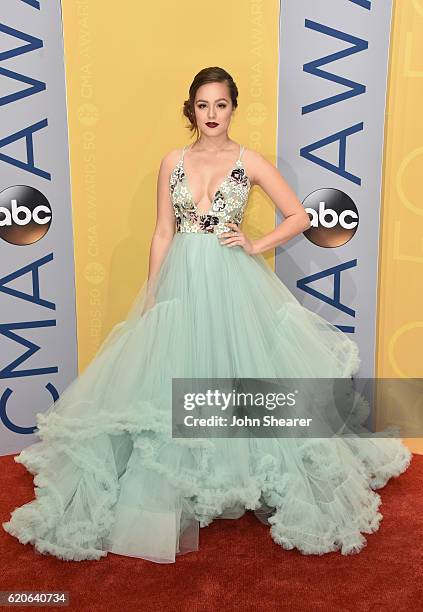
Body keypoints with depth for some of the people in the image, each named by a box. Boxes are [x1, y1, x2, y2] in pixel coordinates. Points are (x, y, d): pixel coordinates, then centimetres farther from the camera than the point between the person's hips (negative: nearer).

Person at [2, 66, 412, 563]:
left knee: (238, 377, 3)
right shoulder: (173, 162, 8)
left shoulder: (250, 162, 2)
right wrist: (150, 297, 3)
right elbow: (162, 234, 7)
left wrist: (256, 247, -7)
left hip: (233, 283, -2)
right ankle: (175, 500, 19)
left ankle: (245, 478, 24)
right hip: (181, 282, 2)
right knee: (175, 384, 3)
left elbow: (299, 217, 5)